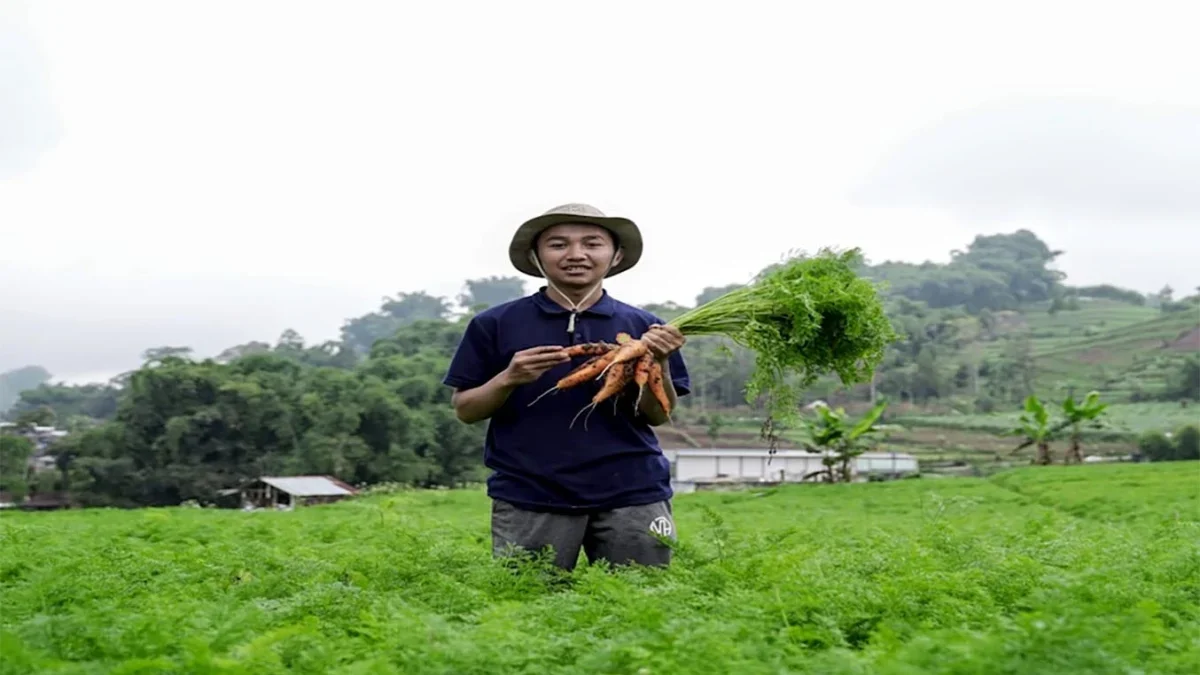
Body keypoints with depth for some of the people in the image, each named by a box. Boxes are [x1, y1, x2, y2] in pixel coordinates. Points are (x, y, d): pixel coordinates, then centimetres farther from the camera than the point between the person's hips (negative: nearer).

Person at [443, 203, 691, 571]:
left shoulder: (643, 326, 5)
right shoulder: (495, 324, 2)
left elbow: (658, 416, 7)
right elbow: (465, 410, 5)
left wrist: (660, 363, -11)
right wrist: (507, 379, -13)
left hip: (632, 495, 1)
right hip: (528, 499, -1)